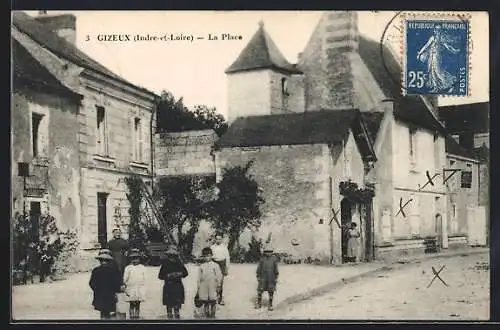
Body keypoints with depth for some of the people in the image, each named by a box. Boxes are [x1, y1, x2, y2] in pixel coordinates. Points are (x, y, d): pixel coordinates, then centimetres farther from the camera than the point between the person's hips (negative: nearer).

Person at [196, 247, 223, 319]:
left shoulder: (215, 265, -1)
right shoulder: (201, 266, 6)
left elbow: (219, 276, 1)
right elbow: (199, 278, 11)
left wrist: (218, 285, -2)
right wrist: (199, 287, 10)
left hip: (212, 287, -2)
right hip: (203, 287, 2)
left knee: (213, 302, 2)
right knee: (205, 303, 5)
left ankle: (212, 315, 12)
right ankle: (206, 315, 16)